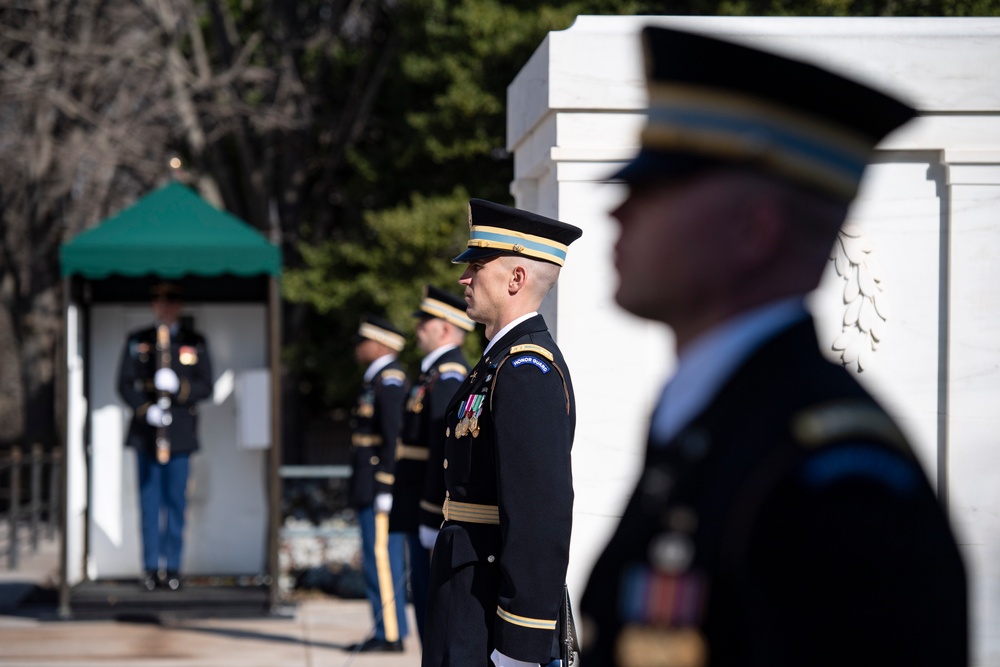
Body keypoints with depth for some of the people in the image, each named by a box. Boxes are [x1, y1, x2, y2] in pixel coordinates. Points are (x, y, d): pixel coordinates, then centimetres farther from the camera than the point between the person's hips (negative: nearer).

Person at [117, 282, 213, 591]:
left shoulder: (195, 343, 9)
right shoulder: (136, 342, 10)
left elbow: (205, 387, 4)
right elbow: (125, 384, 5)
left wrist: (177, 388, -15)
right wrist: (146, 409, -12)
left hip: (180, 434, 0)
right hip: (146, 432, 0)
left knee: (176, 503, 0)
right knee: (149, 502, 1)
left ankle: (172, 568, 5)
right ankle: (151, 568, 5)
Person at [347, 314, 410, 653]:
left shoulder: (390, 380, -13)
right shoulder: (378, 379, 18)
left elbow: (394, 437, -19)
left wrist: (385, 488, -22)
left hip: (381, 484, -10)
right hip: (373, 487, 10)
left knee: (382, 559, -8)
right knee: (380, 561, 11)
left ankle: (390, 634, -6)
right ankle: (389, 631, 15)